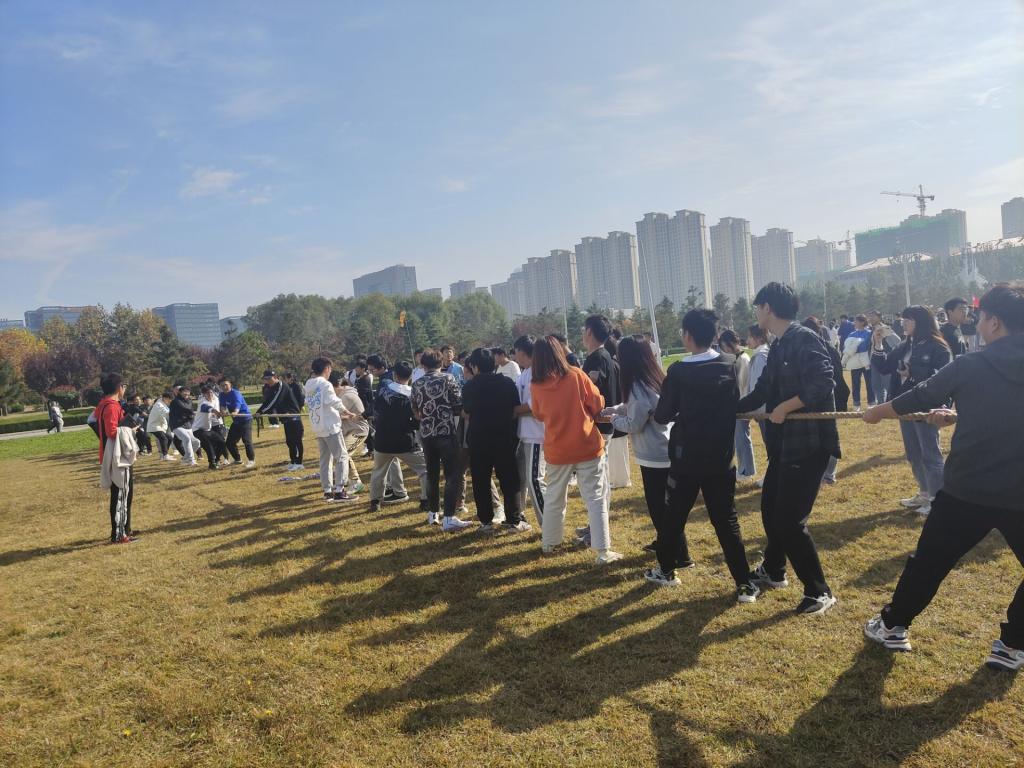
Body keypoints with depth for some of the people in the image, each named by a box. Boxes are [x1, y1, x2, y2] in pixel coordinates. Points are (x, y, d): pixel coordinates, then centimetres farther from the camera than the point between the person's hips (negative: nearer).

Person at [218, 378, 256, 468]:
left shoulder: (235, 393, -18)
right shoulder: (222, 395, 2)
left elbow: (237, 405, -36)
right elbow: (222, 406, -11)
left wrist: (235, 413, -58)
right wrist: (223, 411, -37)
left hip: (245, 419, -8)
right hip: (236, 421, 8)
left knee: (246, 440, -18)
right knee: (230, 442, 8)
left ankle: (251, 460, -7)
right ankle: (237, 459, 27)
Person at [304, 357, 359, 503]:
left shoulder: (308, 385, 10)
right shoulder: (325, 384, -14)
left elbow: (308, 404, 13)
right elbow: (335, 402, -16)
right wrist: (346, 412, 1)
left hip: (317, 427, 8)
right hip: (330, 426, -8)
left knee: (325, 459, 13)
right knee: (342, 457, -3)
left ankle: (327, 491, 15)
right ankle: (339, 491, -7)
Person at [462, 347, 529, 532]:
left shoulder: (469, 386, -6)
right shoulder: (507, 383, -4)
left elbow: (466, 412, 5)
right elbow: (515, 411, 0)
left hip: (478, 440, 0)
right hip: (504, 438, 1)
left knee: (481, 482, 9)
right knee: (509, 480, 8)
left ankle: (486, 521, 13)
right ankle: (514, 520, 9)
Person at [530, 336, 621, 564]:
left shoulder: (536, 385, -5)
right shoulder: (576, 375, -10)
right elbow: (598, 403, -3)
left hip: (556, 450, 2)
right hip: (587, 446, -2)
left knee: (554, 498, 19)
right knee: (595, 499, 3)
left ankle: (549, 542, 31)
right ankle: (603, 551, 2)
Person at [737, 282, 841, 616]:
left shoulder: (804, 339, -15)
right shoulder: (778, 347, 13)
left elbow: (824, 383, -26)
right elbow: (761, 393, 18)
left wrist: (786, 407, -20)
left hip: (807, 444, -10)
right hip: (784, 444, 10)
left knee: (790, 520, -6)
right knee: (771, 510, 19)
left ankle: (819, 591, 10)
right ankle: (773, 571, 39)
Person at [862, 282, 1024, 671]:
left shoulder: (969, 366, -6)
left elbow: (918, 397, 7)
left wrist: (875, 413, 25)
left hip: (967, 490, -1)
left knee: (928, 562, 14)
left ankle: (893, 626, 27)